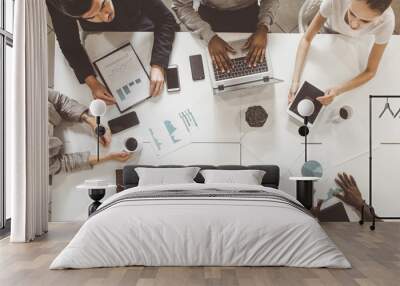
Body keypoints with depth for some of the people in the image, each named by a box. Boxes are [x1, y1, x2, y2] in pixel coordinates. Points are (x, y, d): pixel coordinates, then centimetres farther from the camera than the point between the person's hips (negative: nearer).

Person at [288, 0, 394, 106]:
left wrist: (337, 91, -52)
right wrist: (295, 81, -49)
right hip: (332, 30, 0)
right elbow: (306, 39, -36)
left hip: (358, 39, 0)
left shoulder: (386, 21, -44)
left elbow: (370, 71, -35)